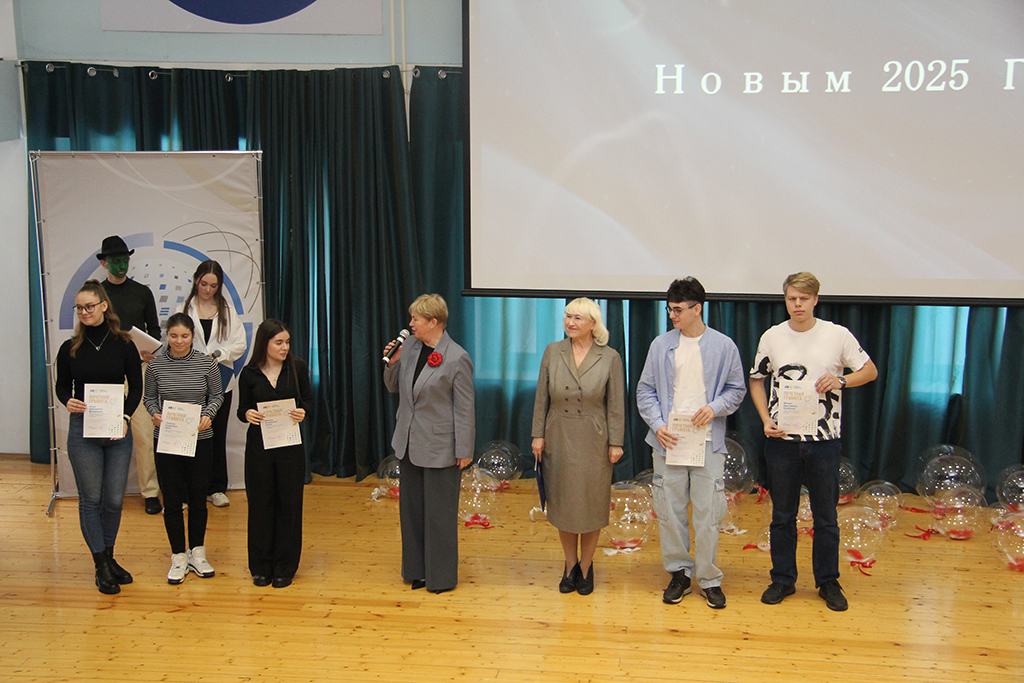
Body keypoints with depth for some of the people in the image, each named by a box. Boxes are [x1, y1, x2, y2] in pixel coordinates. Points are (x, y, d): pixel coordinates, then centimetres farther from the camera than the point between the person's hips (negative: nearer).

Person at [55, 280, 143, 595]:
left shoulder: (124, 345, 0)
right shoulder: (70, 348, 2)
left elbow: (136, 386, 4)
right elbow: (62, 385, 11)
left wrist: (125, 417, -10)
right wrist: (68, 401, -11)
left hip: (118, 430, 0)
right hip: (82, 430, 0)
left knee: (114, 499, 6)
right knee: (90, 498, 4)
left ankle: (109, 557, 25)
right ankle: (101, 566, 13)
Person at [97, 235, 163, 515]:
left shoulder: (142, 292, 10)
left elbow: (154, 329, 13)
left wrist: (150, 350, -7)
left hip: (137, 368, 0)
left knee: (143, 433, -5)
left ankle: (150, 492, 2)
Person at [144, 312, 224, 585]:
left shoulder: (206, 363, -3)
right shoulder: (156, 365, -2)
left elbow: (216, 395, 6)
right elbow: (149, 398, 8)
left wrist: (208, 414, -11)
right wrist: (155, 414, -12)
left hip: (200, 439, 0)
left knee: (198, 497, 9)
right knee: (172, 500, 4)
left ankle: (197, 553, 24)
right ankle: (178, 557, 17)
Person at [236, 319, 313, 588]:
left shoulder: (297, 367, -1)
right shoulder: (249, 373, 0)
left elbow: (309, 400, 6)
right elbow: (242, 409, 6)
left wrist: (303, 412, -16)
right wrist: (247, 414, -17)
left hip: (290, 444, 0)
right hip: (259, 445, 0)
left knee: (289, 503, 4)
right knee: (260, 503, 6)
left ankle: (284, 567, 16)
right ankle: (261, 566, 19)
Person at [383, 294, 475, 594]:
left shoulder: (457, 358, -16)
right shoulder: (410, 346, 3)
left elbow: (464, 408, -13)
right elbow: (393, 387, 14)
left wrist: (464, 450, -12)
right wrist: (392, 364, -6)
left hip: (440, 447, -7)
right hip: (409, 443, 7)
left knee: (439, 513, 4)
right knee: (411, 510, 15)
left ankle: (441, 577, 19)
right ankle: (417, 570, 30)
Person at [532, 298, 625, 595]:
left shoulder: (610, 358, -5)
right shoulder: (553, 352, 1)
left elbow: (616, 405, -3)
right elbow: (542, 398, 4)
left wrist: (615, 443, -5)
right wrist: (538, 435, 2)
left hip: (593, 442, -2)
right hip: (558, 440, 2)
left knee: (591, 505, 7)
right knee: (562, 504, 10)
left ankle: (586, 567, 24)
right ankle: (570, 566, 26)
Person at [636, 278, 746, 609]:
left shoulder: (723, 346, 3)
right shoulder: (661, 345, 6)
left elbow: (737, 389, 9)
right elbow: (645, 389, 9)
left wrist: (715, 408, -10)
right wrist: (657, 425, -5)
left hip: (708, 441, -1)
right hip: (668, 441, 2)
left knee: (707, 513, 0)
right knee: (670, 511, 5)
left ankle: (708, 579, 14)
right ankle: (679, 573, 20)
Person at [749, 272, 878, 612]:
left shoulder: (838, 335, -2)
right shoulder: (772, 337, 2)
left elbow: (870, 371, 7)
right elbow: (756, 379, 12)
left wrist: (840, 381, -13)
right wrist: (766, 420, -1)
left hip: (824, 440, -1)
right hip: (782, 440, 1)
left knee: (826, 516, 8)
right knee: (782, 514, 9)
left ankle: (828, 582, 22)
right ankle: (783, 579, 22)